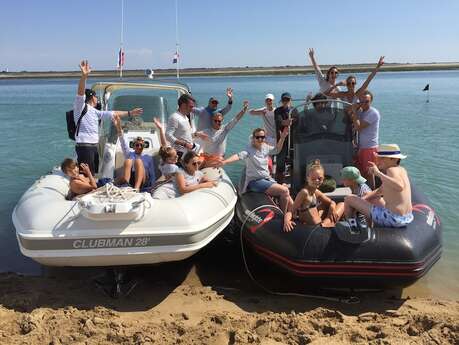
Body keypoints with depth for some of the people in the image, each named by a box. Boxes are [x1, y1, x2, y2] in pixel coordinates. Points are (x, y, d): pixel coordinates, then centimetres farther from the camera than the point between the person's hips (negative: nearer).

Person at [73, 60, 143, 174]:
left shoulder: (95, 112, 20)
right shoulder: (80, 107, -3)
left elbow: (112, 113, 27)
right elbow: (80, 92, -21)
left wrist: (129, 113, 29)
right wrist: (84, 76, -37)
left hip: (94, 146, 9)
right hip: (84, 146, -9)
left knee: (93, 174, 13)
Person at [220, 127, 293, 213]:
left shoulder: (265, 148, 6)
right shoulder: (249, 149, -14)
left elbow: (276, 150, 22)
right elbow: (239, 156, -31)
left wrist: (282, 138, 7)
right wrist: (224, 162, -49)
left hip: (268, 179, 7)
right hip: (255, 181, -7)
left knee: (287, 197, -3)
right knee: (284, 191, -20)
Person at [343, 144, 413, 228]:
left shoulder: (392, 170, -16)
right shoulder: (401, 170, 12)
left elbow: (400, 186, -40)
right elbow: (381, 191, 22)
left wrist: (378, 173, -35)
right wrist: (362, 199, 16)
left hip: (392, 219, -10)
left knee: (349, 199, -2)